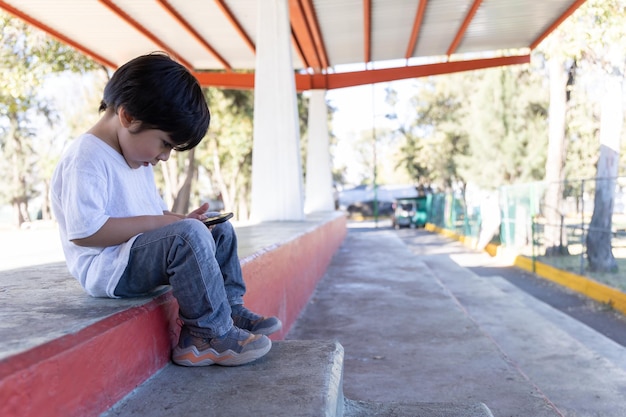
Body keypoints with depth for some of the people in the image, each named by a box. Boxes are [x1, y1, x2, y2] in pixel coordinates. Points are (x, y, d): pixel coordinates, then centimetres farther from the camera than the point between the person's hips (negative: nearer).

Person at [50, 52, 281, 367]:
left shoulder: (136, 159, 14)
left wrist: (178, 220, 0)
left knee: (221, 231, 12)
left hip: (139, 255, 10)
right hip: (106, 268, -10)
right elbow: (84, 231, -27)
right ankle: (210, 334, -21)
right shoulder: (87, 158, -18)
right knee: (189, 235, -32)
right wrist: (154, 223, -24)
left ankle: (231, 309, 11)